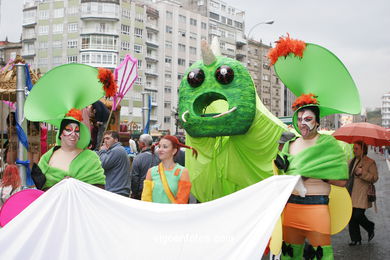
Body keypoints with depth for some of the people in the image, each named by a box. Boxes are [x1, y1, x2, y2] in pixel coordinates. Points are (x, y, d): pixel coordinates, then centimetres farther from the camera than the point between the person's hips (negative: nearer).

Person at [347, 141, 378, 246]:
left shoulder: (370, 162, -5)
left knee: (358, 215, -11)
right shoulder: (352, 161, 16)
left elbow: (375, 178, -12)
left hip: (362, 195, -6)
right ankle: (355, 239, 15)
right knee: (352, 217, 5)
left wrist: (362, 173, -23)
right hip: (351, 194, 6)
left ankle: (370, 227, 21)